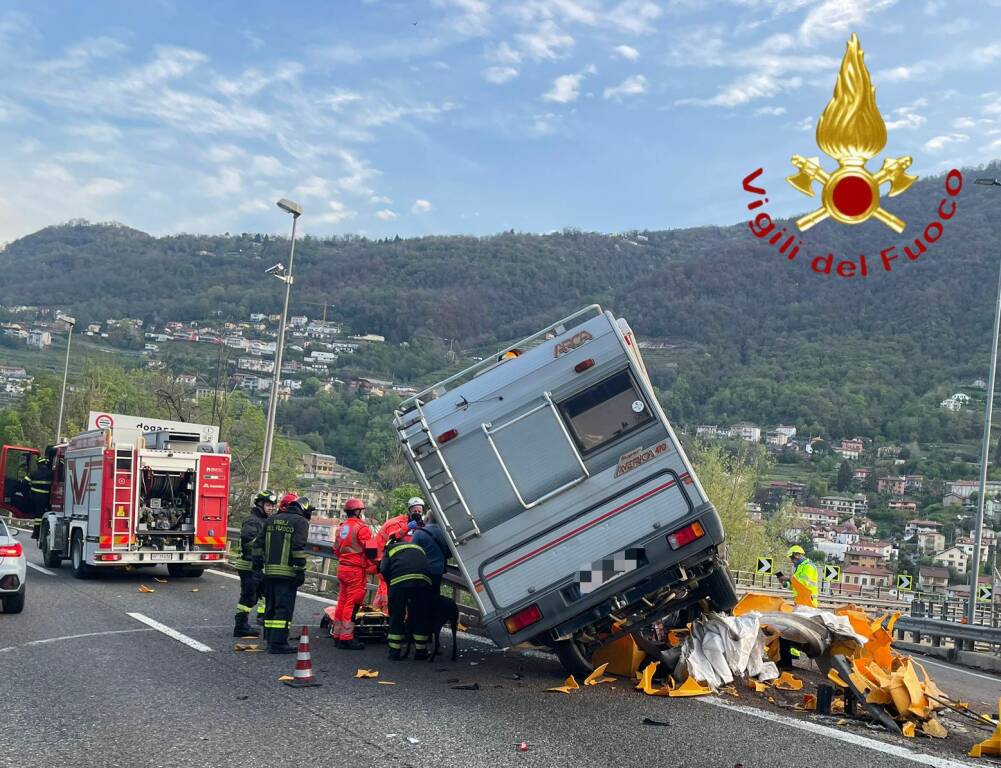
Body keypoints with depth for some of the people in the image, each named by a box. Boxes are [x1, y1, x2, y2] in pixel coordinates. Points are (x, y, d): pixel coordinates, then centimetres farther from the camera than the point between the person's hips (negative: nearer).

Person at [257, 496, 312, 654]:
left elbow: (259, 544, 16)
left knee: (271, 606, 14)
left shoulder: (271, 520, 18)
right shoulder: (300, 522, -3)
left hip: (269, 571, 7)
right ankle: (278, 643, -9)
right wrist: (301, 570, -14)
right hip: (287, 573, -7)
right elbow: (299, 547, -14)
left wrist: (258, 564, 18)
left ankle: (270, 640, 19)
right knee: (284, 607, -5)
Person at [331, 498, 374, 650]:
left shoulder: (341, 527, 14)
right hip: (356, 570, -8)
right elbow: (370, 550, -17)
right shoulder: (361, 527, -12)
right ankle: (346, 637, -5)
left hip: (342, 568, 8)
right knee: (352, 603, -5)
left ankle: (337, 634, 20)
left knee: (342, 601, 14)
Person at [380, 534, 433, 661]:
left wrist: (391, 584, 22)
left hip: (399, 580, -2)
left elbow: (383, 570, 10)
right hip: (423, 579, 2)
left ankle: (395, 651, 13)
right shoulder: (417, 547, 37)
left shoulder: (391, 548, 28)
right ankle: (420, 651, 18)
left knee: (396, 616, 10)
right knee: (421, 617, 12)